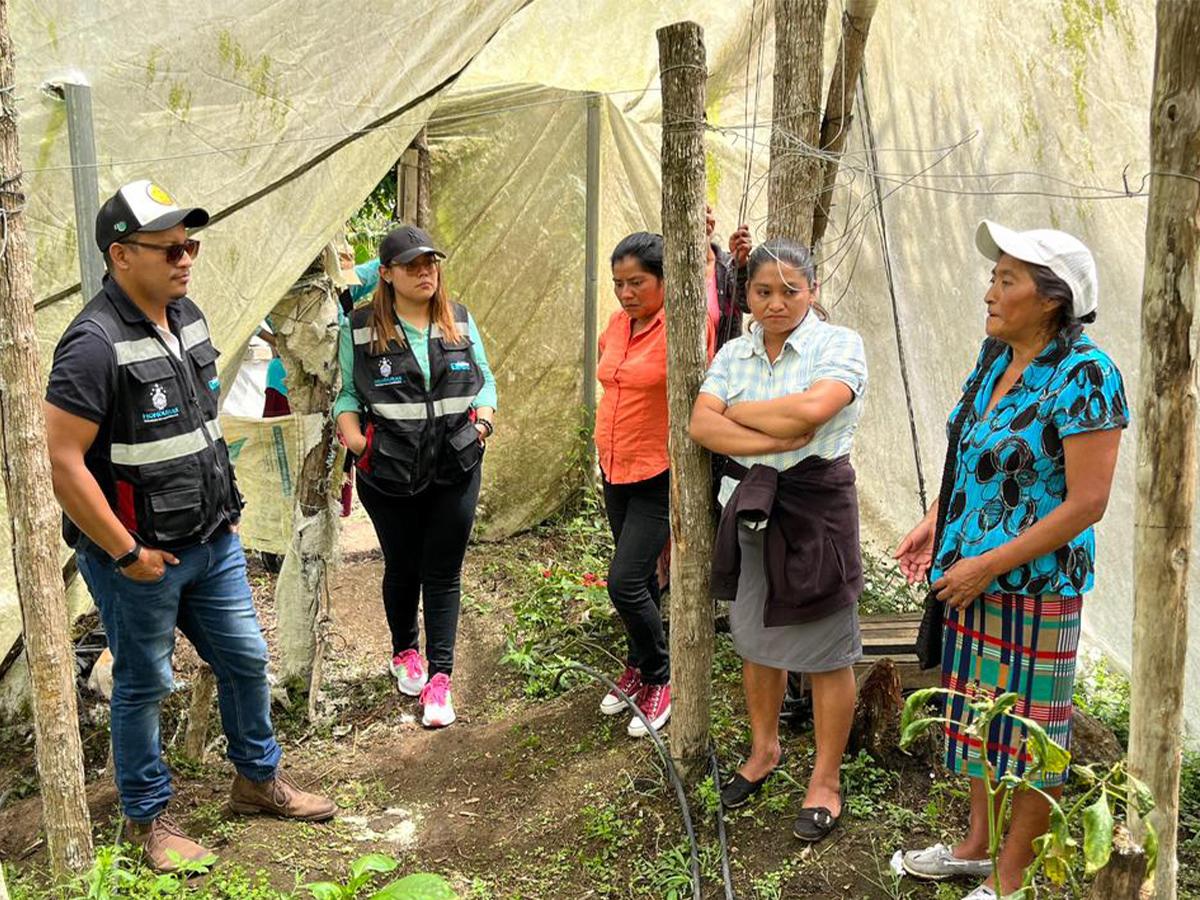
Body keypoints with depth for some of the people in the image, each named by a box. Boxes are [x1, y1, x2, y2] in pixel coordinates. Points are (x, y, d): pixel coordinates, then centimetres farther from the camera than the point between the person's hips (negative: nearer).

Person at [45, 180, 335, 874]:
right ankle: (147, 818, 29)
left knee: (246, 658, 16)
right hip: (139, 556, -7)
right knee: (144, 685, 9)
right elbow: (63, 462, -23)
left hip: (213, 541, 8)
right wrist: (126, 552, -18)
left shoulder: (188, 316, 5)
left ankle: (259, 779, 37)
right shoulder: (96, 342, -21)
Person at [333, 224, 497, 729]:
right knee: (402, 567, 15)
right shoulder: (361, 328, -3)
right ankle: (404, 652, 40)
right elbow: (346, 390, 3)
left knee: (444, 573, 3)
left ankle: (439, 677, 11)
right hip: (389, 474, -1)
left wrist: (483, 419, -3)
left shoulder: (460, 322, 5)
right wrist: (352, 433, -12)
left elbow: (484, 379, 14)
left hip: (456, 469, 1)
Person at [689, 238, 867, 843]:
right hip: (748, 504, 5)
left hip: (815, 506, -5)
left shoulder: (839, 345, -9)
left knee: (826, 650, 4)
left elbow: (811, 408, -27)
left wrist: (736, 411, -12)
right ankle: (764, 748, 38)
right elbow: (701, 425, -7)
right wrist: (774, 439, -21)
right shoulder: (733, 353, 6)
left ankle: (826, 779, 20)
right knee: (755, 638, 17)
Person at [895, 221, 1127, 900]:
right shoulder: (996, 357, 4)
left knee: (1030, 732, 9)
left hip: (1035, 585, -8)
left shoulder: (1085, 375, -19)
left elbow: (1086, 503, -21)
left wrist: (989, 565, -19)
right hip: (972, 577, 8)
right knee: (979, 713, 20)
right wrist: (936, 522, 5)